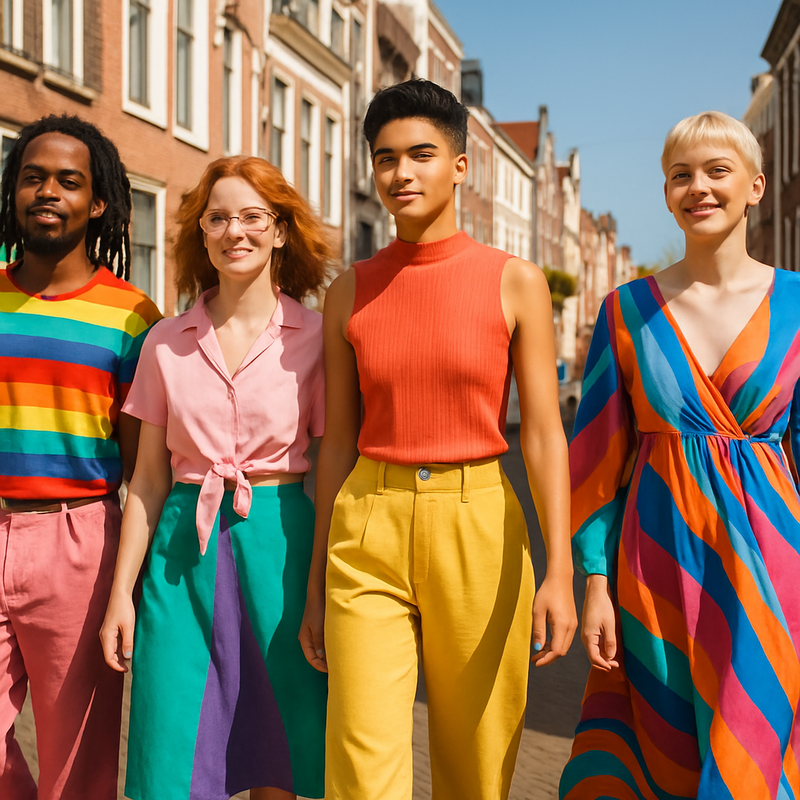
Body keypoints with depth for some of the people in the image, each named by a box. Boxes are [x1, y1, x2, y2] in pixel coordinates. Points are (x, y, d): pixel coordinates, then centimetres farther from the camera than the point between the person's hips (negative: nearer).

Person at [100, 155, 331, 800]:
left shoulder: (314, 338, 0)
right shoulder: (167, 343, 6)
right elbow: (149, 478, 9)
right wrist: (121, 591, 6)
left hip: (278, 542, -1)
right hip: (183, 550, 2)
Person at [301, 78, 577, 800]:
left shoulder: (516, 282, 1)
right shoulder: (350, 292, 7)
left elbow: (543, 431, -2)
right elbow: (339, 441, 10)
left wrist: (559, 571, -12)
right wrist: (316, 584, 11)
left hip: (480, 530, -1)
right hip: (369, 530, 1)